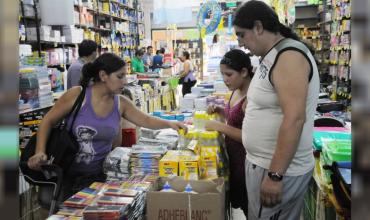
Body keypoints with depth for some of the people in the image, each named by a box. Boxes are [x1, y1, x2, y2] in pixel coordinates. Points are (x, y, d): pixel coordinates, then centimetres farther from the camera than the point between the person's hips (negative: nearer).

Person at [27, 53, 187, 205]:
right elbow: (48, 121, -7)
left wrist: (169, 124, -18)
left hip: (99, 174, 3)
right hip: (68, 172, -2)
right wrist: (40, 152, -18)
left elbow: (146, 120, 0)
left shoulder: (121, 103, -4)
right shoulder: (77, 95, -15)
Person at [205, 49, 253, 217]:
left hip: (245, 158, -9)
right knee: (237, 200, 21)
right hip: (233, 154, 9)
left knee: (247, 206, 9)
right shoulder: (236, 91, 5)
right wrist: (219, 110, 2)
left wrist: (220, 126, -25)